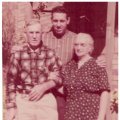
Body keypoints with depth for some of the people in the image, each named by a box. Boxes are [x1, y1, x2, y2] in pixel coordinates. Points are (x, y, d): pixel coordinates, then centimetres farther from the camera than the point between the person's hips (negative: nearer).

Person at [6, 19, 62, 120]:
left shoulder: (50, 54, -2)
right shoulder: (17, 55, -2)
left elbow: (59, 77, 1)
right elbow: (11, 82, 2)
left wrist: (44, 87, -14)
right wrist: (11, 107, 0)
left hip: (46, 100, 0)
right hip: (23, 100, 0)